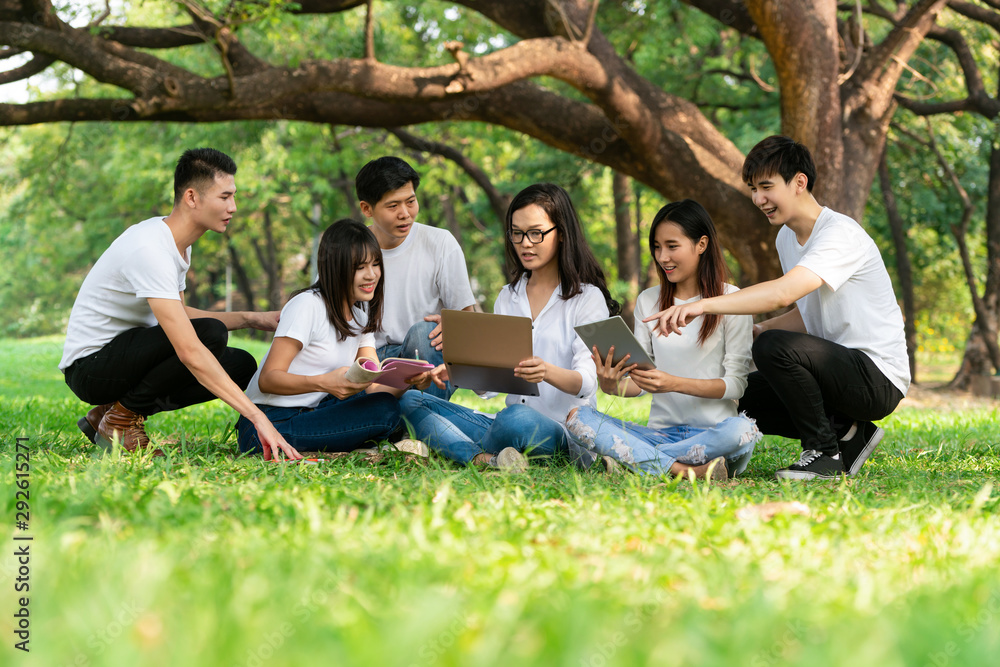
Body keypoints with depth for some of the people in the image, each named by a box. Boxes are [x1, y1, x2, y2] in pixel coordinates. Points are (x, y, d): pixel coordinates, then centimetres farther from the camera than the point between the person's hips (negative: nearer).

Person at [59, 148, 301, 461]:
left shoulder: (177, 242, 5)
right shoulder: (150, 250, -27)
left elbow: (177, 316, 20)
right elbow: (189, 351, -34)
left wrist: (252, 319, 8)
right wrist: (257, 417, -38)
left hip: (128, 354, 10)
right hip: (90, 363, -10)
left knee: (241, 366, -1)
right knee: (211, 333, -27)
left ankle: (109, 415, 5)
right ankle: (122, 418, -9)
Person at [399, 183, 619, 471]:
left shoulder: (587, 298, 0)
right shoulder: (507, 297, 18)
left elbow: (586, 382, -11)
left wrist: (548, 372, -33)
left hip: (563, 428, -7)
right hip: (507, 422, 7)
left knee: (516, 418, -41)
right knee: (411, 400, -11)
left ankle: (453, 449, -17)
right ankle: (486, 459, -34)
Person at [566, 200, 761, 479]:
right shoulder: (647, 301, 14)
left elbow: (736, 383, -7)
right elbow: (638, 382, 10)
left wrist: (675, 384, -21)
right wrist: (612, 386, -14)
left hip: (712, 431, -4)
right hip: (661, 432, 4)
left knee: (742, 430, -38)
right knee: (578, 417, -20)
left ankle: (635, 459, -25)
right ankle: (686, 470, -31)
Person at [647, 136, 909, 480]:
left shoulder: (841, 233, -19)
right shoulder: (786, 238, 11)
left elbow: (783, 292, -35)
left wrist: (704, 304, -43)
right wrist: (753, 331, 1)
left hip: (878, 377, -10)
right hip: (839, 368, 10)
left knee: (775, 347, -30)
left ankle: (825, 452, -13)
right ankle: (847, 434, 5)